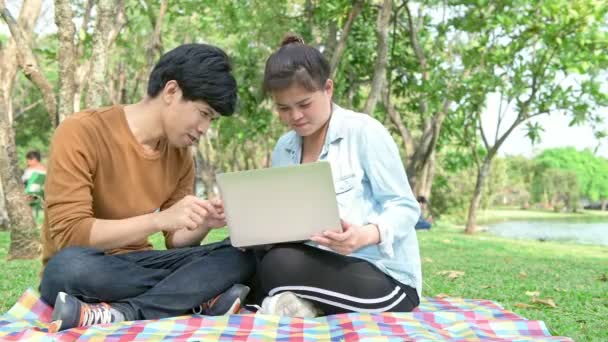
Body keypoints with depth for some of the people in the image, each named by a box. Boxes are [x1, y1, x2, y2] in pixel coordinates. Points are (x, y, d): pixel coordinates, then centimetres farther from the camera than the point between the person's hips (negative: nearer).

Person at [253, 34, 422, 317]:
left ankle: (307, 306, -4)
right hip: (321, 264, 6)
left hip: (384, 275, -6)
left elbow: (405, 207, -9)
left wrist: (365, 236, -30)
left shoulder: (365, 132, -7)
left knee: (279, 265, -30)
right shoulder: (283, 148, 11)